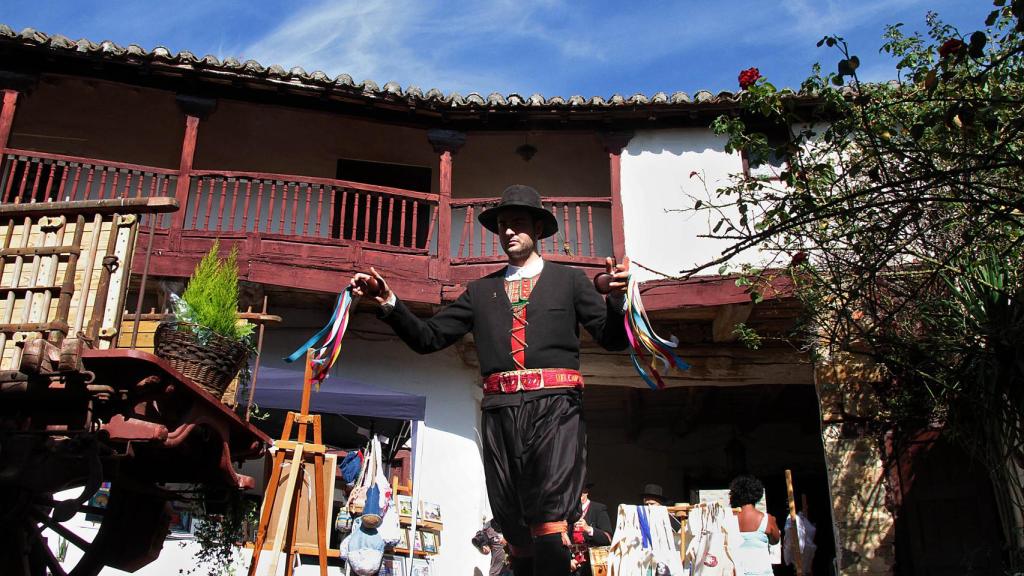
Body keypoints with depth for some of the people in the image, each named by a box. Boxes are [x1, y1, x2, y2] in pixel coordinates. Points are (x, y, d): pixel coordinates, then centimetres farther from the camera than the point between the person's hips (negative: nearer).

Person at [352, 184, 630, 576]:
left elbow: (614, 339, 6)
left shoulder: (569, 280, 13)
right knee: (515, 525, 5)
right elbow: (428, 337, 16)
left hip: (553, 405, -3)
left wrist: (616, 297, -14)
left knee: (549, 514, -19)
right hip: (500, 411, 4)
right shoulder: (481, 291, 21)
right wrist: (389, 303, 2)